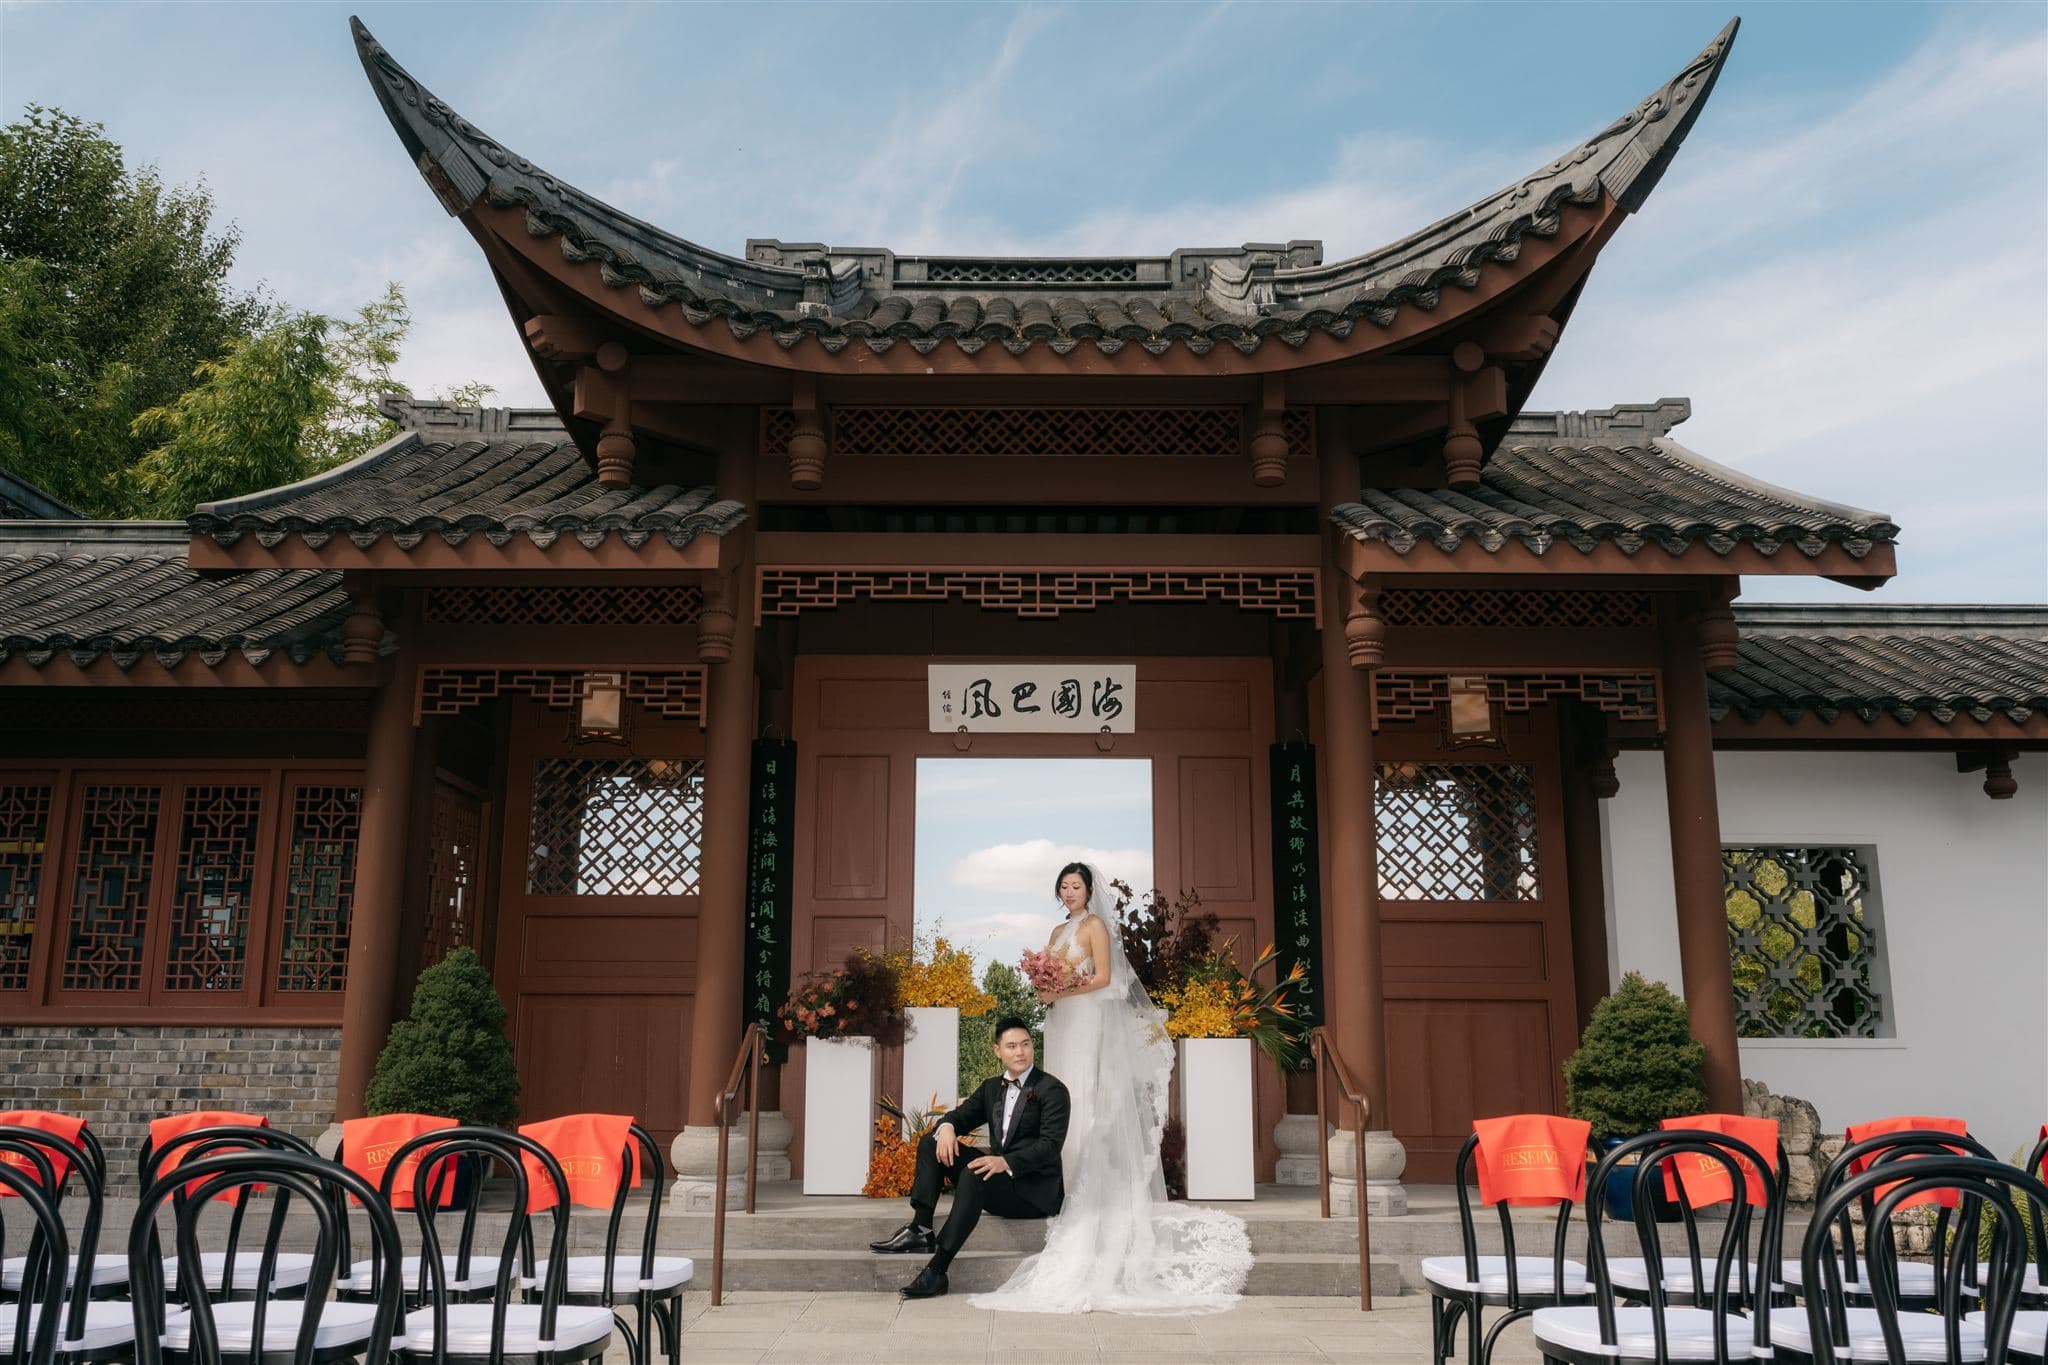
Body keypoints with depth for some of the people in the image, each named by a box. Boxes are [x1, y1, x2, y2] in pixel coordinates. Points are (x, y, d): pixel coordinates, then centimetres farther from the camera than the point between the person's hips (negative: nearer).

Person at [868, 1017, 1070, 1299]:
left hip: (1035, 1189, -8)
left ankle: (937, 1270, -39)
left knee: (974, 1174, -36)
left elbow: (1051, 1145, -18)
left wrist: (1006, 1162, -33)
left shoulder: (1052, 1089, -8)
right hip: (999, 1173, 8)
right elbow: (962, 1116, 13)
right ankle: (920, 1229, -15)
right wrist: (947, 1127, -13)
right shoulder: (991, 1087, 15)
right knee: (931, 1142, -1)